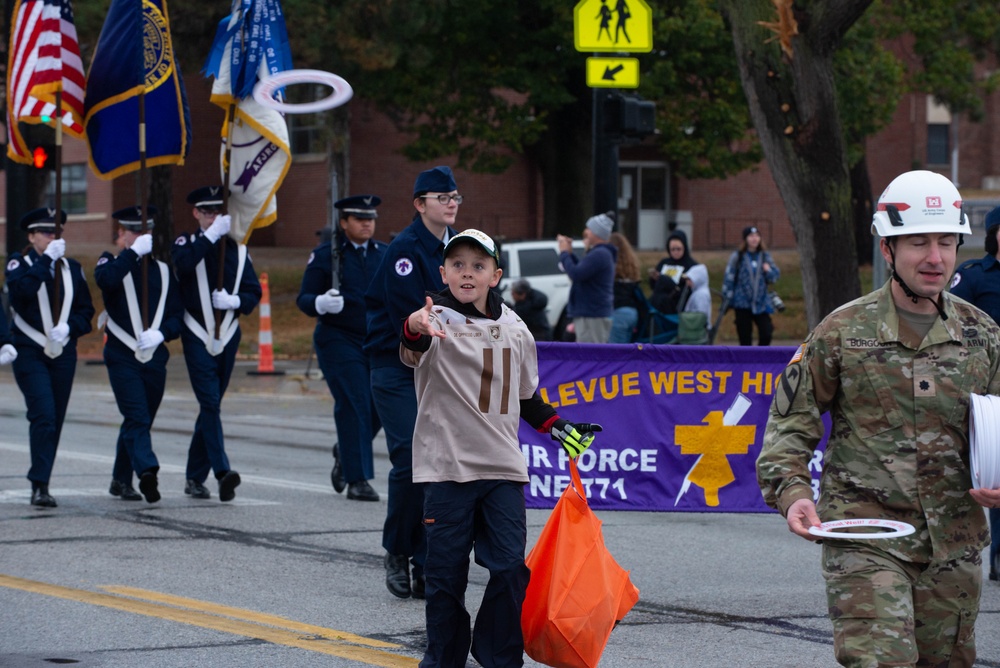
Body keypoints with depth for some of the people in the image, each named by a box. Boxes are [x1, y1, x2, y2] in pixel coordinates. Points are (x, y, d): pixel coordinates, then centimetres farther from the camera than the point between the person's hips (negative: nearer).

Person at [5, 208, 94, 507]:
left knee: (55, 421, 7)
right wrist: (47, 258, -24)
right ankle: (40, 485, -17)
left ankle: (40, 484, 18)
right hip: (29, 353, -4)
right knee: (43, 415, -17)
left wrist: (68, 328, -9)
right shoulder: (19, 262, 0)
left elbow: (86, 310, 10)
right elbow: (22, 288, -23)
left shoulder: (72, 268, 11)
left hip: (63, 354, 4)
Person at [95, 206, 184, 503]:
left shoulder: (163, 269, 12)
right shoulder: (113, 263, 2)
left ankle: (121, 480, 22)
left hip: (155, 357, 4)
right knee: (137, 417, -18)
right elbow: (105, 279, -24)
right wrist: (135, 252, -23)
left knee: (140, 420, 10)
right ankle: (146, 470, -32)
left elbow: (178, 314, 8)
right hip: (122, 356, -4)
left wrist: (160, 334, -11)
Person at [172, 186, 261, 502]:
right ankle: (222, 471, -26)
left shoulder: (237, 248, 12)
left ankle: (195, 477, 19)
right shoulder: (187, 243, 2)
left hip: (228, 336, 4)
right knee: (210, 403, -16)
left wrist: (234, 301, -11)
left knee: (211, 405, 10)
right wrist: (211, 235, -24)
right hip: (197, 336, -4)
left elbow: (254, 292, 9)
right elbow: (182, 264, -22)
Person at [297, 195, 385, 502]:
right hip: (339, 341, -4)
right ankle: (357, 479, -4)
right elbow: (304, 299, -3)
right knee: (353, 406, -10)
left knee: (380, 407, -1)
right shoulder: (325, 255, -1)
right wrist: (321, 303, -23)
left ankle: (345, 453, 28)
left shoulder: (385, 254, 12)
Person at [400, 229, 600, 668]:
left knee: (510, 568, -2)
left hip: (503, 467, 3)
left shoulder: (514, 330, 10)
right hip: (447, 464, -3)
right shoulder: (437, 320, -6)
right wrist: (414, 330, -52)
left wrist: (558, 428, 15)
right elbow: (413, 351, -31)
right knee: (446, 571, 1)